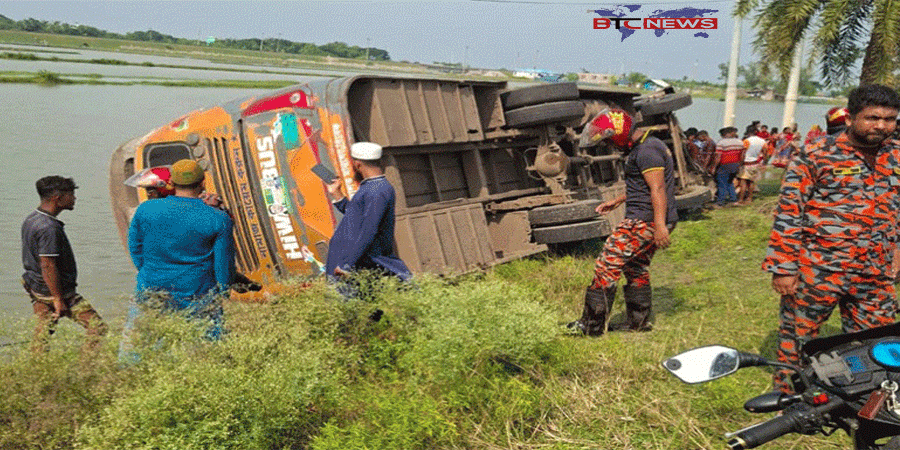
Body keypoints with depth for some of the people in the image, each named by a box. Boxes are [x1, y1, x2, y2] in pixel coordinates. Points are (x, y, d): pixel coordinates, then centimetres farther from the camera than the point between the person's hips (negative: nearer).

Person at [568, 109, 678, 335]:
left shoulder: (647, 151, -17)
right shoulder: (640, 148, 17)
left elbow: (658, 188, -24)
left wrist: (660, 226, -28)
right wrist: (617, 201, 29)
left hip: (645, 221, -11)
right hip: (645, 221, 11)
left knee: (608, 263, -9)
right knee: (637, 269, 19)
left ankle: (592, 324, -5)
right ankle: (638, 322, 28)